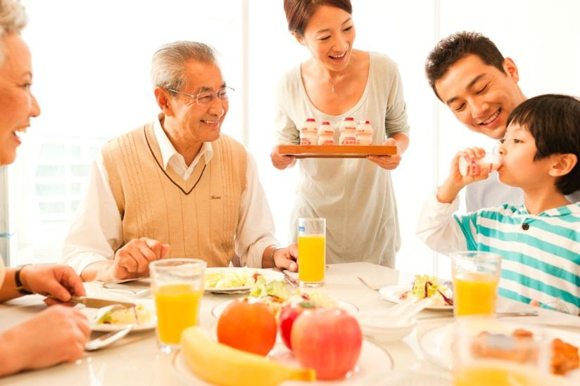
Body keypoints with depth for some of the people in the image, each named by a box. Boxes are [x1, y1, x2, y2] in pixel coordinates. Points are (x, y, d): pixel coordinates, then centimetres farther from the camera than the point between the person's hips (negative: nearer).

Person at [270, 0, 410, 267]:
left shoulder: (384, 70, -11)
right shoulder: (289, 85, -10)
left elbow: (400, 130, 4)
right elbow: (286, 144, 4)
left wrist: (396, 148, -18)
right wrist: (281, 159, -18)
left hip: (374, 217, 1)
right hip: (314, 217, 0)